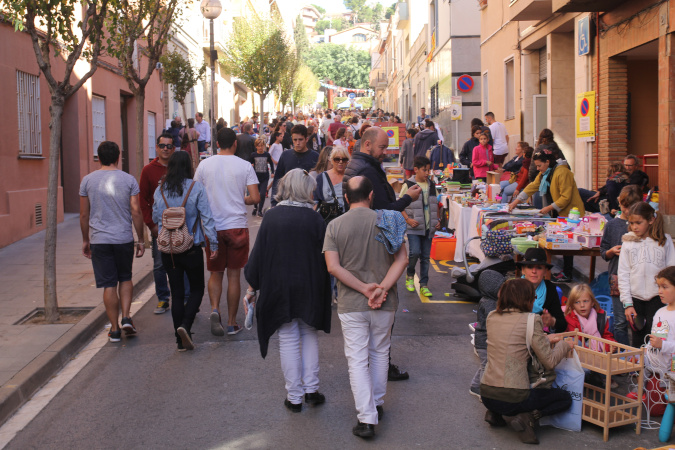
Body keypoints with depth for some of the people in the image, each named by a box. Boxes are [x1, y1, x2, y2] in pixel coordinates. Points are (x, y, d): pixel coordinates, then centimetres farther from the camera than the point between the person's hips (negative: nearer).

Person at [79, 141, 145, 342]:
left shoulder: (88, 180, 0)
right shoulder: (128, 180, -2)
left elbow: (84, 215, 4)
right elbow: (136, 213, -4)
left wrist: (85, 240, 15)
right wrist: (141, 240, 4)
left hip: (99, 240, 0)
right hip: (124, 238, 0)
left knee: (109, 285, 4)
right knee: (125, 278, 19)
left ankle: (115, 329, 9)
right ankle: (126, 317, 4)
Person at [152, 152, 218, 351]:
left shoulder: (160, 190, 2)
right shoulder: (196, 187, -8)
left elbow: (155, 218, 12)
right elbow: (206, 217, -9)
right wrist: (214, 243, -4)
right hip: (192, 248, -3)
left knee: (176, 293, 10)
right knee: (197, 289, 12)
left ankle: (181, 340, 13)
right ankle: (185, 325, -10)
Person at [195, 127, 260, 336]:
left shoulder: (204, 165, -1)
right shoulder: (245, 166, -4)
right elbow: (255, 199, -7)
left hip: (212, 227, 1)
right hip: (237, 226, -1)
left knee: (216, 273, 15)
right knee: (234, 275, 7)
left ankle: (215, 309, -9)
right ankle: (232, 323, 12)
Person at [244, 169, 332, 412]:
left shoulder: (271, 217, -7)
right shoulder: (315, 219, -9)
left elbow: (259, 254, -3)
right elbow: (325, 257, -4)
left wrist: (254, 282, 10)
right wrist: (321, 288, 11)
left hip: (279, 288, 0)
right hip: (309, 288, 0)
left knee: (288, 340, 9)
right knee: (309, 336, 17)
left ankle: (294, 397, 15)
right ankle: (311, 389, 17)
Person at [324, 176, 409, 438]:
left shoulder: (334, 226, -4)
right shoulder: (386, 221, -3)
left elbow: (333, 267, -12)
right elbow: (402, 260, -10)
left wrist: (364, 288, -13)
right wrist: (382, 288, -15)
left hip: (351, 305, -1)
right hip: (385, 304, 2)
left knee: (357, 360, 4)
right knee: (379, 354, 19)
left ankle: (367, 419, 0)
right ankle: (377, 405, 33)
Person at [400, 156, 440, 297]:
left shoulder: (431, 185, 11)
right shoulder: (408, 185, -4)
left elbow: (435, 205, 20)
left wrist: (437, 220, 8)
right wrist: (408, 219, -15)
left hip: (428, 227, 4)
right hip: (413, 227, -4)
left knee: (425, 257, 6)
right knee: (415, 252, -16)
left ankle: (423, 285, 13)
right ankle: (410, 275, 11)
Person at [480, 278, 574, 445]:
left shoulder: (492, 317, 6)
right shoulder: (531, 320, -12)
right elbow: (550, 362, -8)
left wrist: (545, 340, 25)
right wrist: (565, 345, 11)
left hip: (486, 395, 7)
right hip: (513, 398, -7)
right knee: (565, 398, 16)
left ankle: (495, 414, 13)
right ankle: (526, 418, -7)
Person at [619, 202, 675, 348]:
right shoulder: (628, 242, 4)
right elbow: (623, 274, 4)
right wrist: (627, 304, -2)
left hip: (658, 297, -1)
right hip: (635, 297, 2)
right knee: (638, 341, 6)